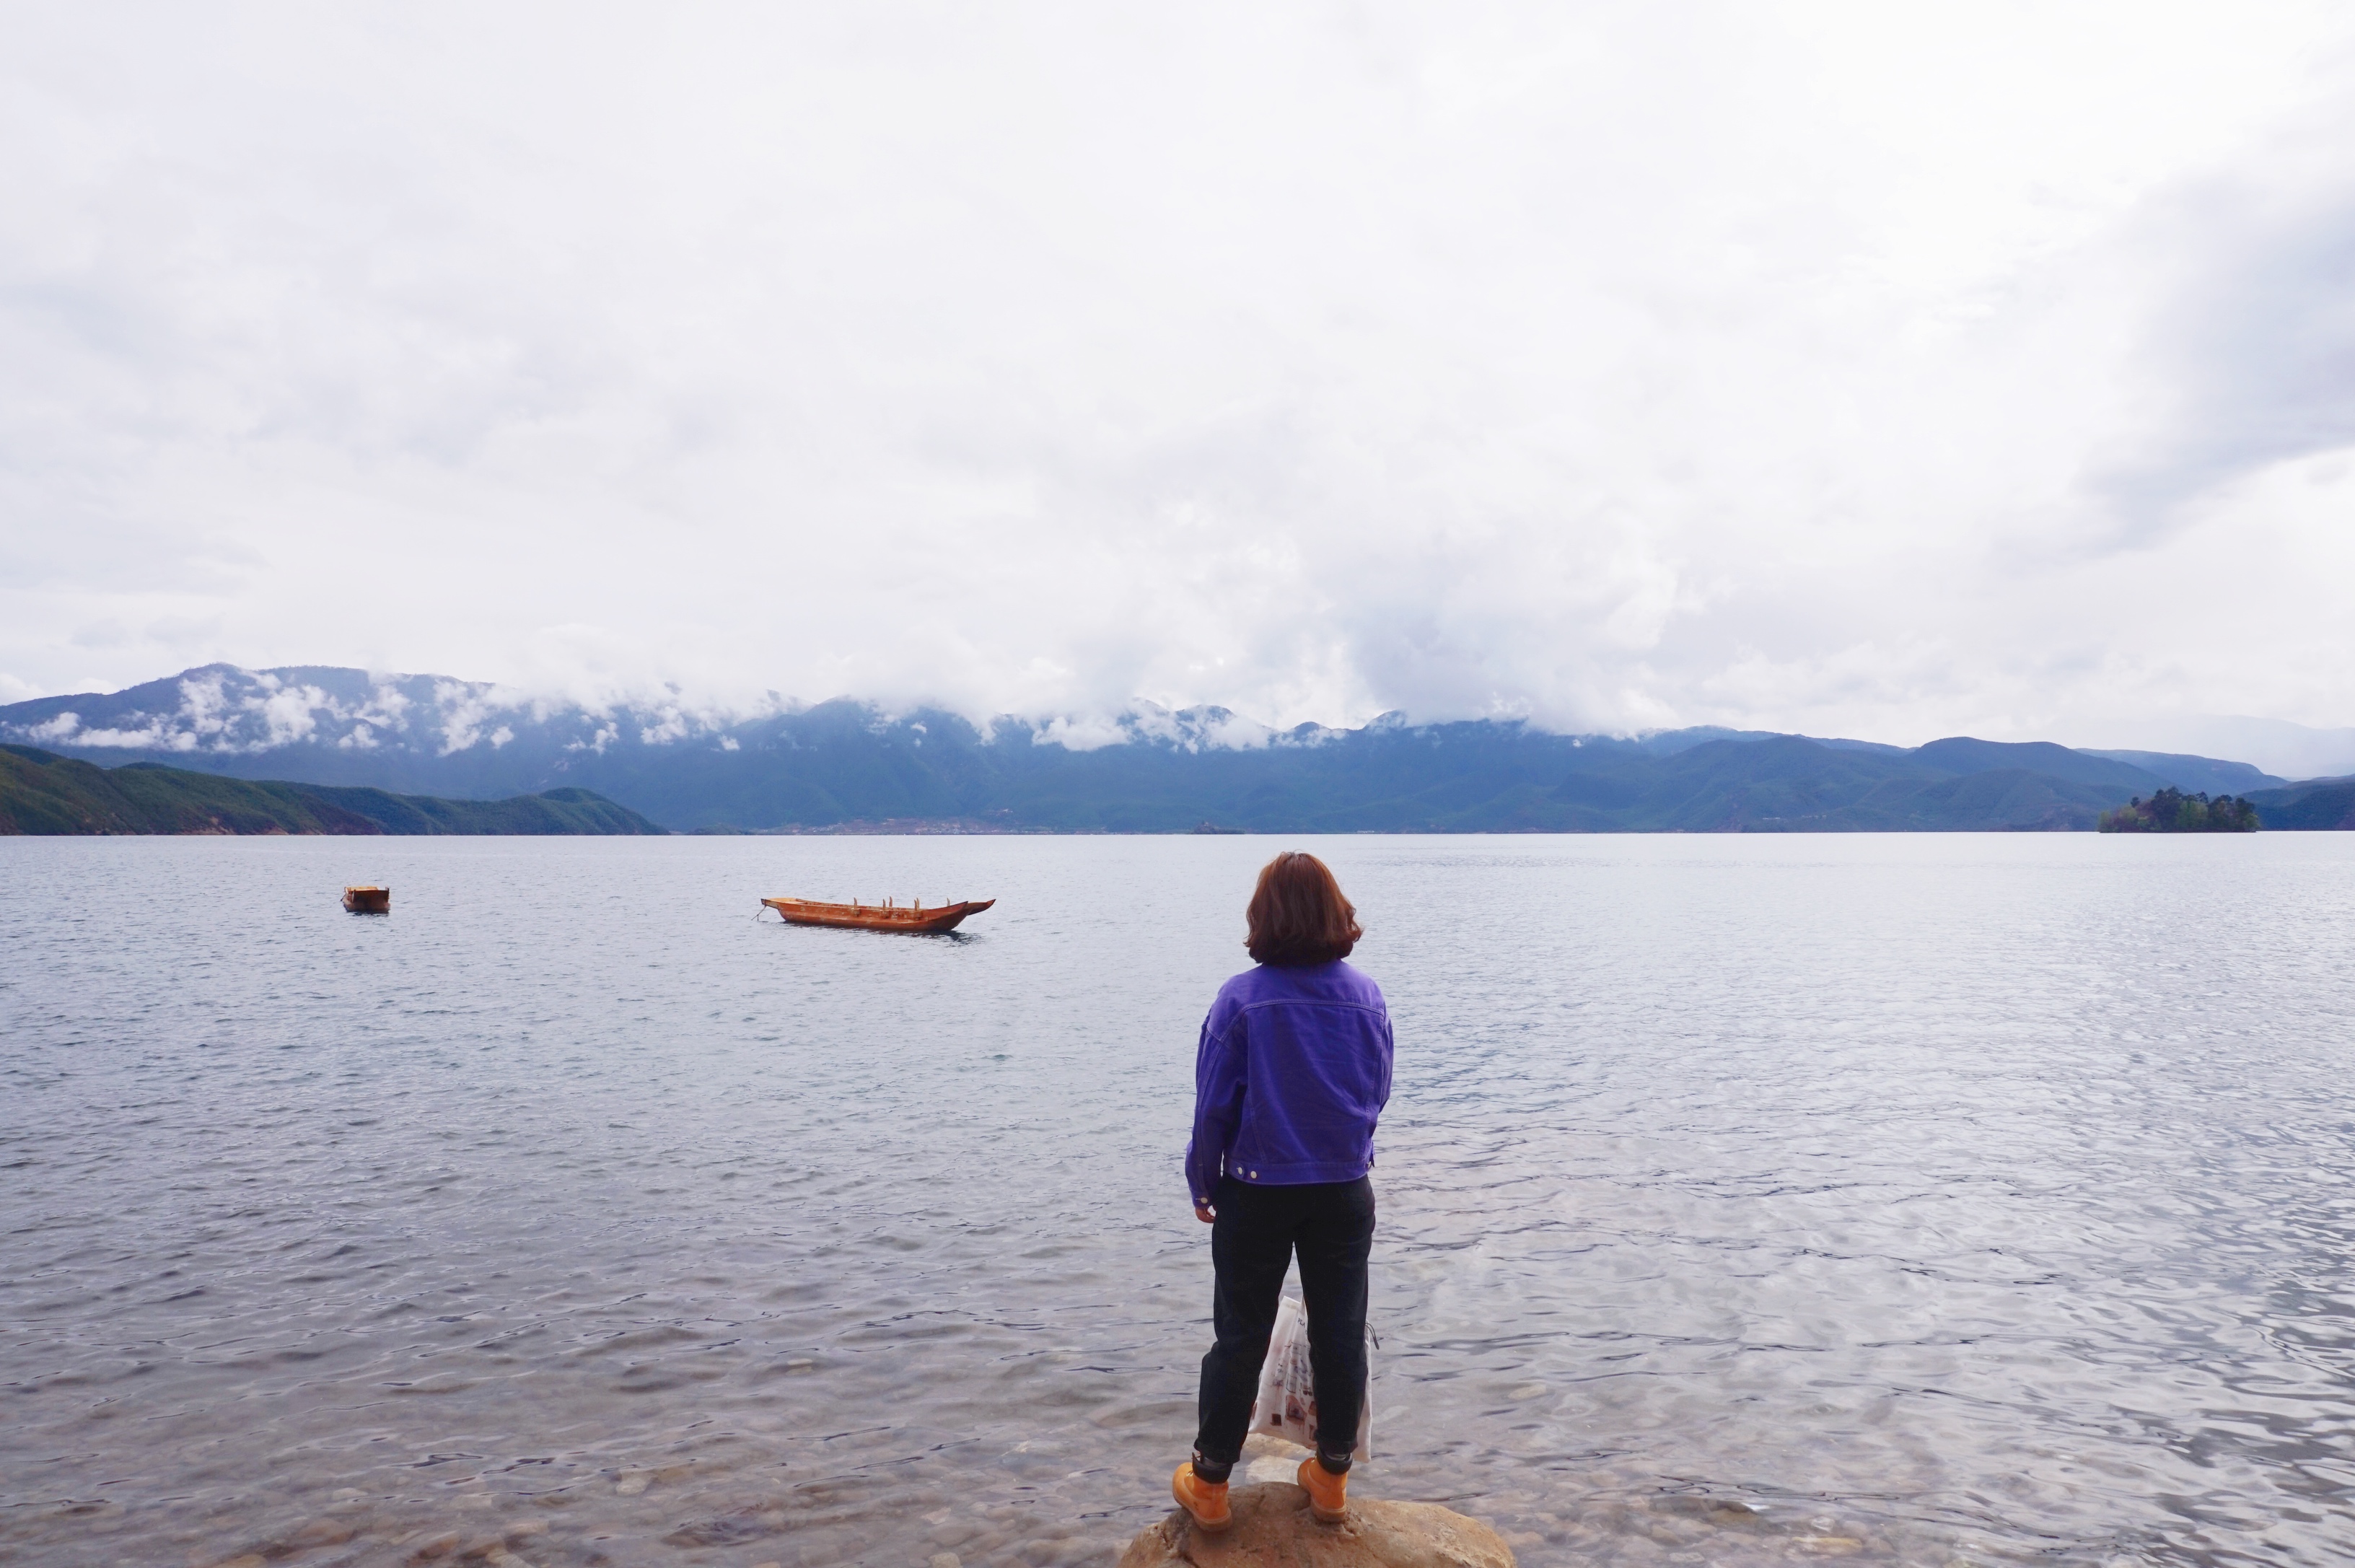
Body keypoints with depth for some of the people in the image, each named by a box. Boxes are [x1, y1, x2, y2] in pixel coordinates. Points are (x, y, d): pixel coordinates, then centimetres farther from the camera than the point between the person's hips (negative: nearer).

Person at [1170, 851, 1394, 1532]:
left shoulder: (1242, 998, -17)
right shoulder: (1367, 997, -7)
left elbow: (1215, 1106, -11)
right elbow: (1378, 1095, 5)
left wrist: (1203, 1184, 3)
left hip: (1258, 1194, -2)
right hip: (1345, 1193, 2)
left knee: (1241, 1337, 11)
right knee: (1340, 1334, 15)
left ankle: (1209, 1485, 24)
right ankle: (1331, 1477, 29)